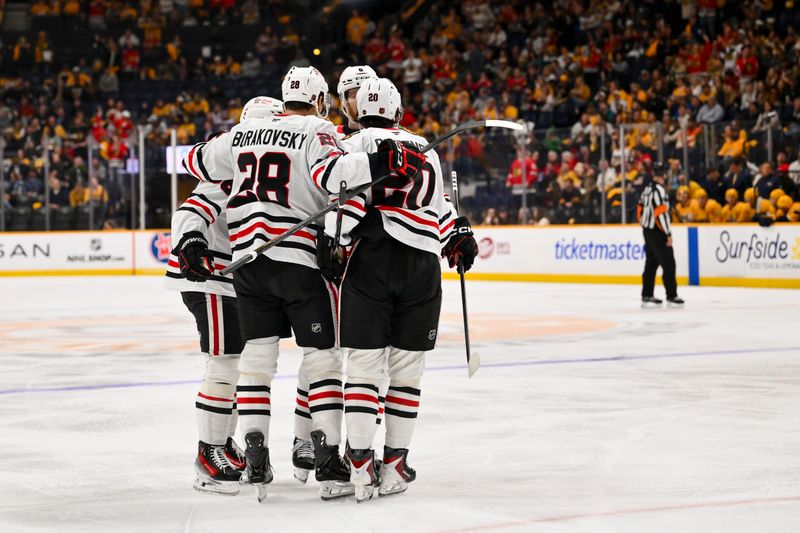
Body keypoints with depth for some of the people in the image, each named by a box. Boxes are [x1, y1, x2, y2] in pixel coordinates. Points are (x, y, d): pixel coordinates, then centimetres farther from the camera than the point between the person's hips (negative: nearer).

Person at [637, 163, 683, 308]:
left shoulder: (647, 189, 10)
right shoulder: (659, 190, -18)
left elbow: (640, 209, 17)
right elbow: (661, 213, -23)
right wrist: (668, 234, -19)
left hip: (648, 231, 9)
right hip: (657, 232, -9)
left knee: (651, 263, 12)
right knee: (668, 263, -6)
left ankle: (647, 296, 14)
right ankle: (671, 297, -6)